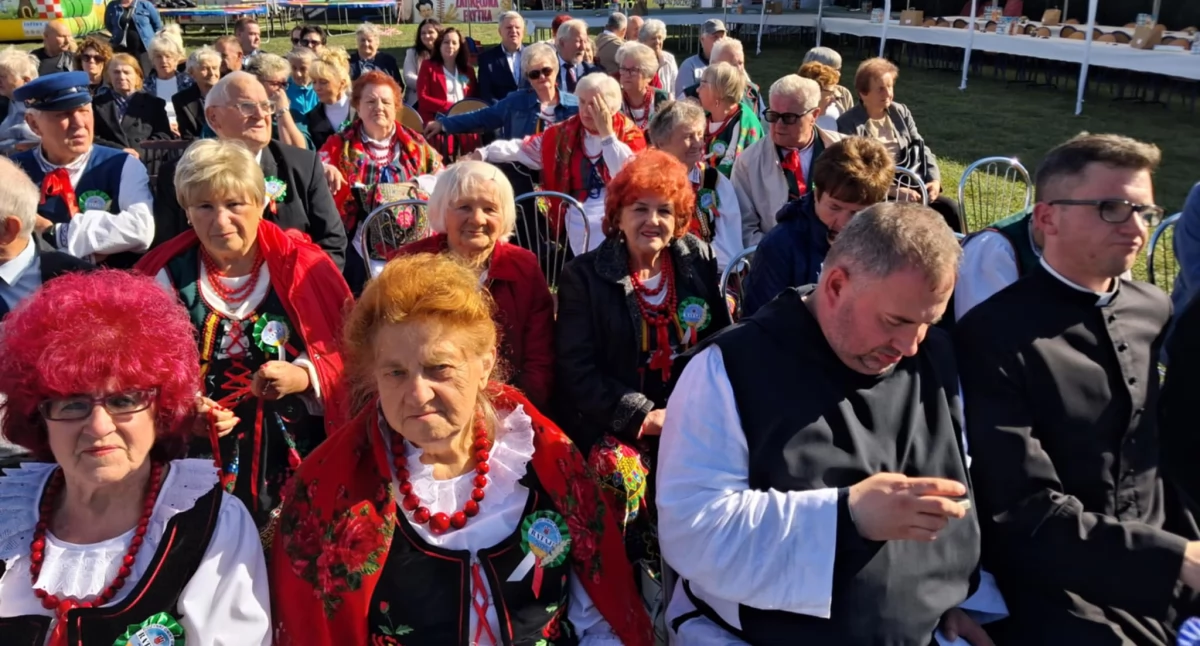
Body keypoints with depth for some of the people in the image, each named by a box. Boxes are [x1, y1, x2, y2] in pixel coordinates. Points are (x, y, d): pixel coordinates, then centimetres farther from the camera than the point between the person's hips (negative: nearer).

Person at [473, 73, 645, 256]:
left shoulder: (630, 135, 0)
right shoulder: (566, 132, 8)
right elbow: (524, 148, 9)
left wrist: (607, 133, -18)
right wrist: (484, 153, -2)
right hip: (580, 221, 2)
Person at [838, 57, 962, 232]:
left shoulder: (901, 113, 13)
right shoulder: (849, 124, -6)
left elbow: (922, 149, 15)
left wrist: (934, 180, -5)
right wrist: (895, 190, -23)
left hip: (912, 185, 6)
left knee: (950, 207, -16)